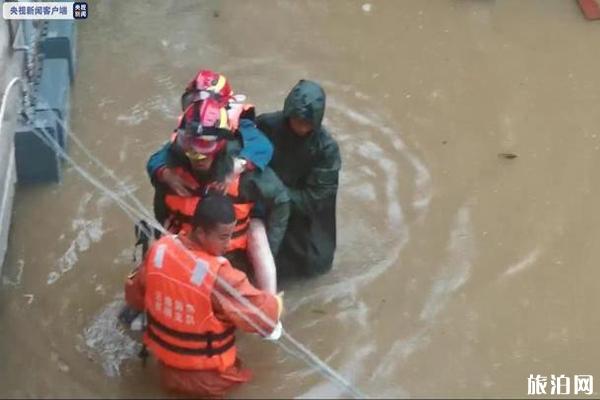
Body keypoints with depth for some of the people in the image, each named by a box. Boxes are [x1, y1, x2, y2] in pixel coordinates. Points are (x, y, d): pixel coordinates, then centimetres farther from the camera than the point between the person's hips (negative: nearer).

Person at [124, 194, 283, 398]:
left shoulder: (159, 249, -14)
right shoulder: (219, 275, -31)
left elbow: (135, 296, 3)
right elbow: (263, 314, -19)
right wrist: (277, 303, 3)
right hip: (208, 377, -6)